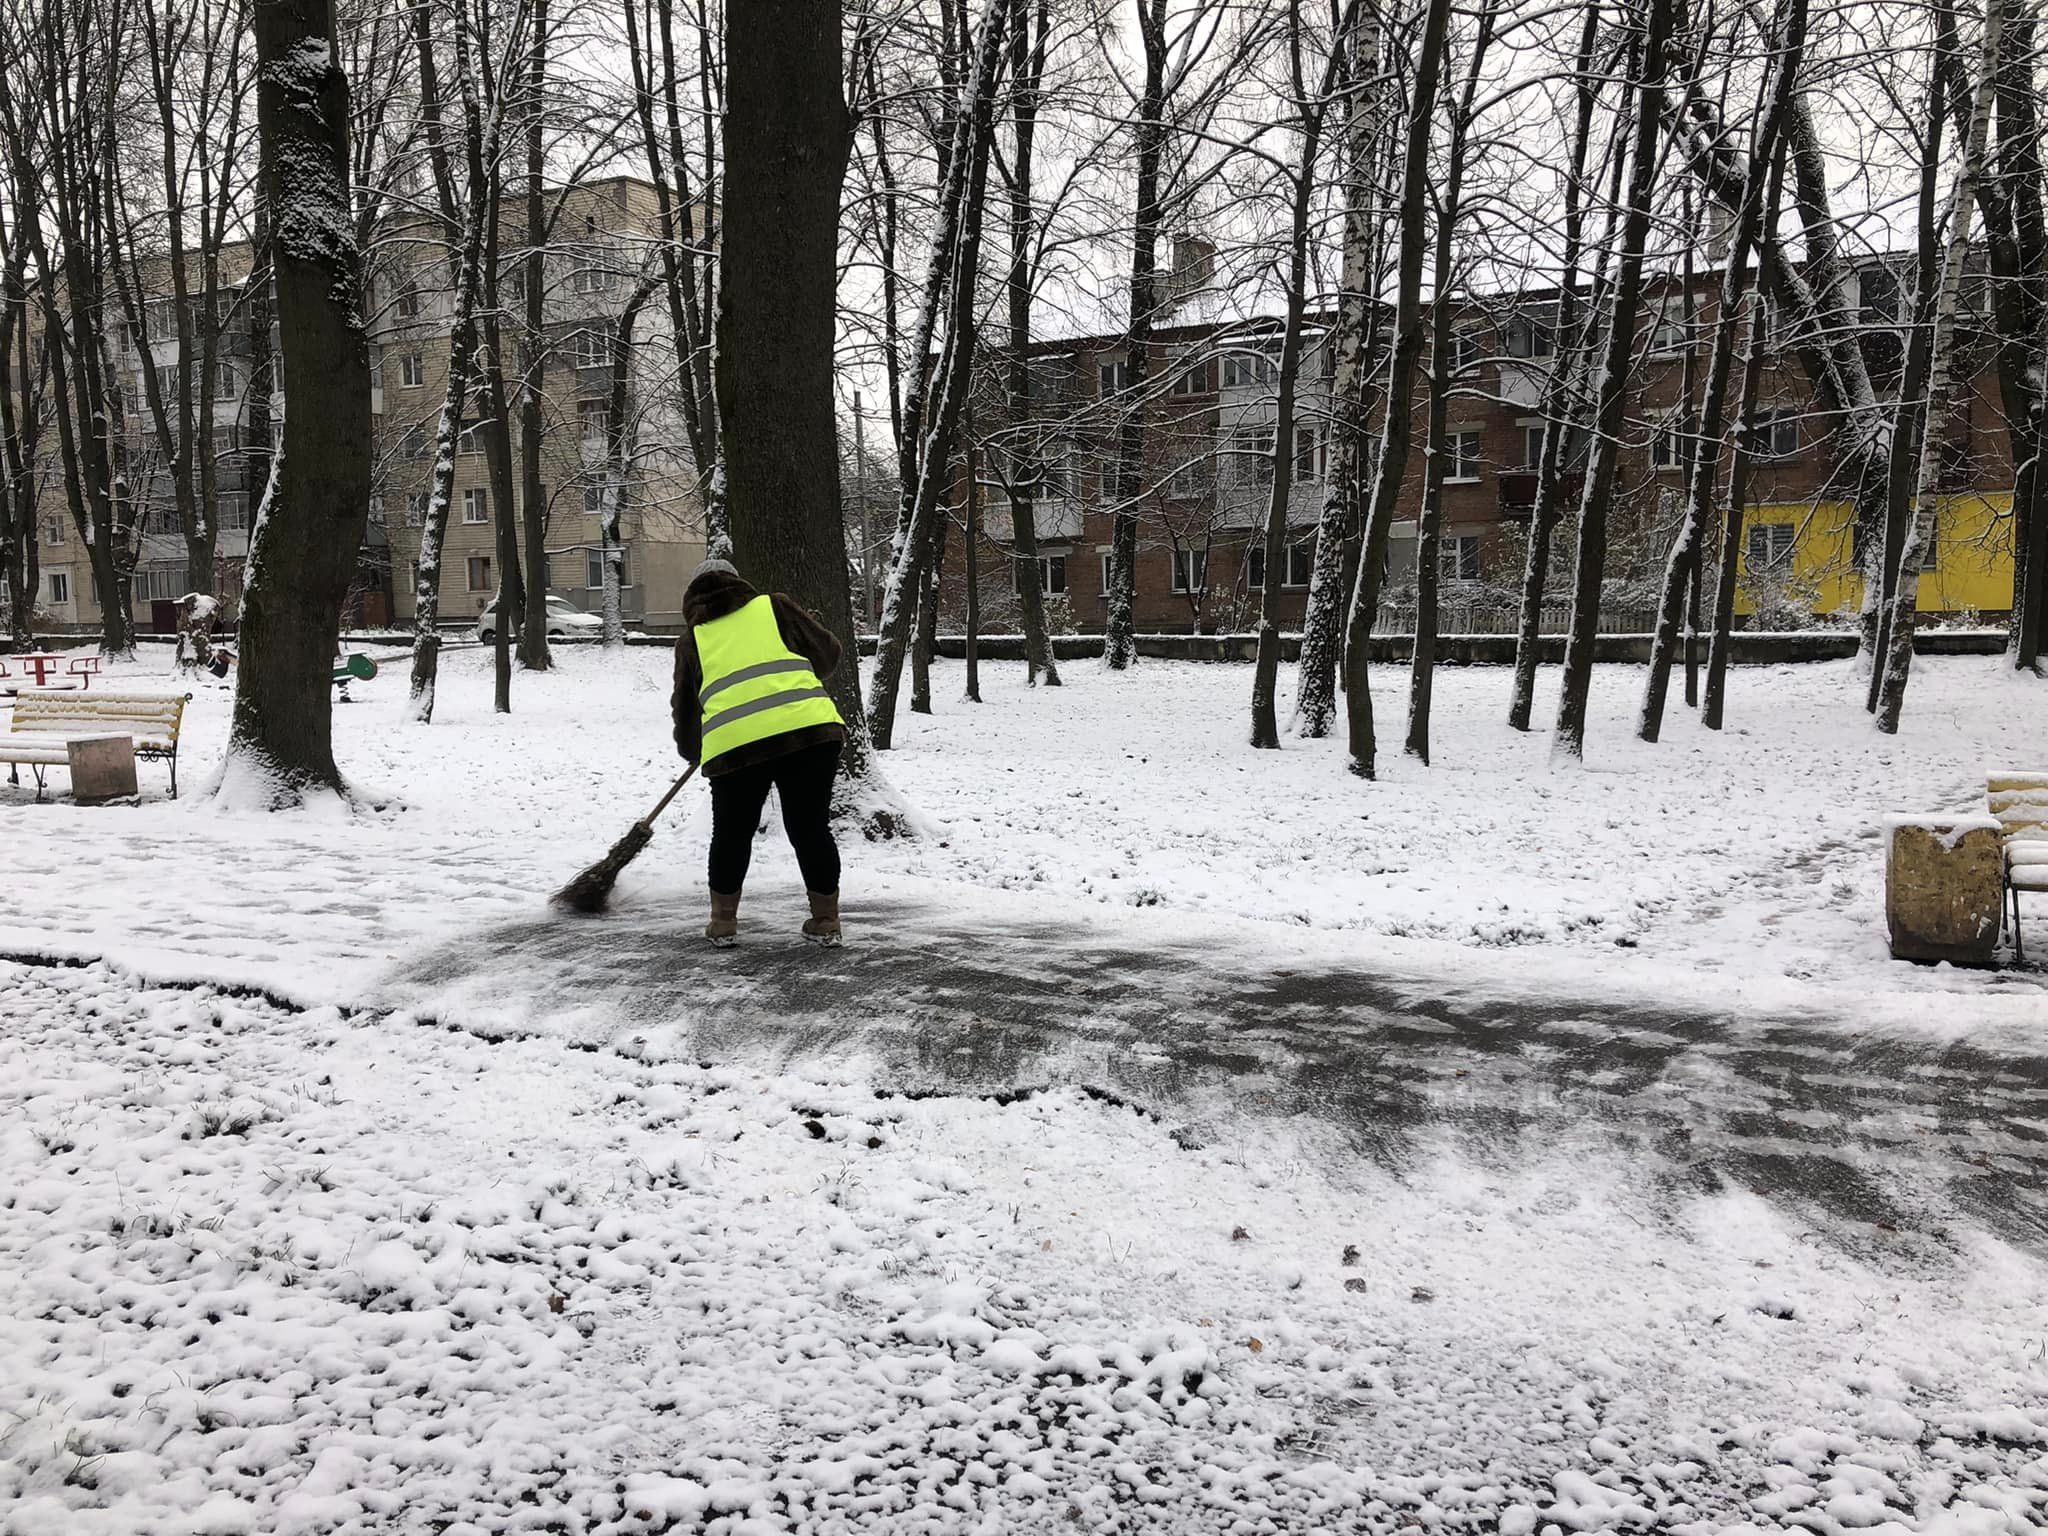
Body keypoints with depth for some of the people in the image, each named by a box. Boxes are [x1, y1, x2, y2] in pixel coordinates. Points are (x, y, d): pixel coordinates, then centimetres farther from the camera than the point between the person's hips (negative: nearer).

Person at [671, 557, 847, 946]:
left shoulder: (692, 640, 21)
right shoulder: (773, 606, 18)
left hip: (733, 743, 0)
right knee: (811, 827, 13)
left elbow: (686, 708, 30)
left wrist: (692, 751, 48)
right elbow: (827, 653, 18)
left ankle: (723, 922, 26)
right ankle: (826, 921, 19)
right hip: (810, 729, 0)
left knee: (732, 832, 19)